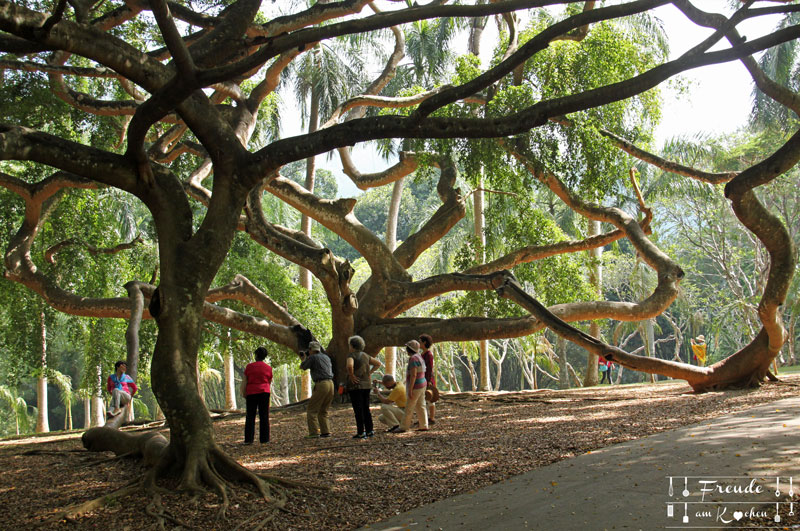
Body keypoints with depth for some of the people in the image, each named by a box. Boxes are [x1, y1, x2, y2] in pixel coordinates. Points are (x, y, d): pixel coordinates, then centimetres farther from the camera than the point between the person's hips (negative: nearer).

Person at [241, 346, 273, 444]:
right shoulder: (268, 368, 6)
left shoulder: (249, 366, 4)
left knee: (250, 416, 5)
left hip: (251, 393, 0)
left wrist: (244, 395, 10)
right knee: (264, 416, 3)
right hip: (264, 392, 0)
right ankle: (264, 439, 1)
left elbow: (244, 382, 3)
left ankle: (248, 439, 0)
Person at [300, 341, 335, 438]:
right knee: (323, 411, 16)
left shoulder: (312, 358, -3)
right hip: (330, 384, 7)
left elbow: (303, 367, 6)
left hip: (321, 384, -7)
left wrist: (304, 358, 27)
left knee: (312, 410, -1)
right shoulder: (326, 357, 18)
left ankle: (314, 432, -8)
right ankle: (326, 431, 9)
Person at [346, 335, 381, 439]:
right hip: (367, 385, 7)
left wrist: (352, 376, -17)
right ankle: (369, 430, 15)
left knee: (358, 410, -3)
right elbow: (378, 363, 17)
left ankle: (361, 433, -2)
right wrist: (370, 373, 14)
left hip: (355, 385, -7)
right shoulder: (365, 355, 11)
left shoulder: (351, 355, -11)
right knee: (366, 408, 13)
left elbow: (350, 366, -31)